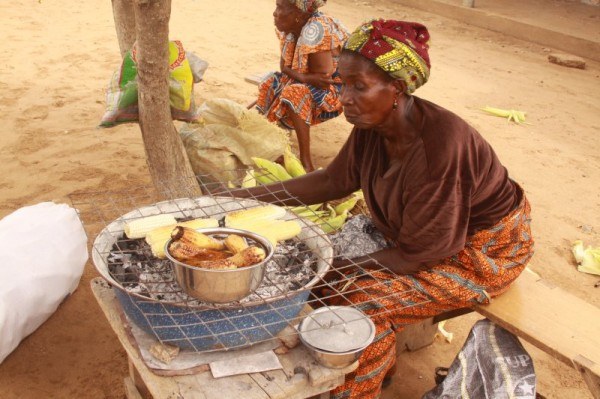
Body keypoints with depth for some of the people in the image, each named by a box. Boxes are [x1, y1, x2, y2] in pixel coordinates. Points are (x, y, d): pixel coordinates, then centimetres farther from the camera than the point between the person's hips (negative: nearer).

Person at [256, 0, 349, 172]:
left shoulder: (315, 30, -29)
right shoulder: (289, 25, -5)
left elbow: (322, 78, -31)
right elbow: (284, 67, -2)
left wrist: (293, 73, -19)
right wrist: (303, 77, -20)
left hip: (339, 87, -9)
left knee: (294, 94, -30)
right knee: (270, 84, 2)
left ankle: (306, 163, -25)